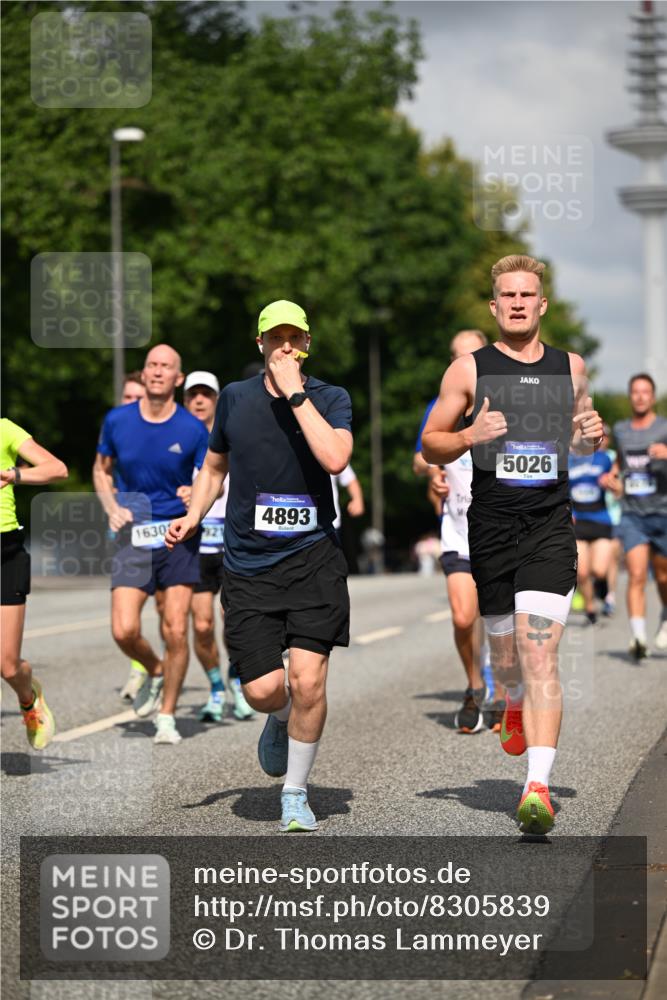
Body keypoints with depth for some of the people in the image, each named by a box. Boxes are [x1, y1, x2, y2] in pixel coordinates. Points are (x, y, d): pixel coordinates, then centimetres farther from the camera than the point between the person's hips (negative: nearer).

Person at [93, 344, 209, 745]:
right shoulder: (117, 420, 1)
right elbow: (102, 470, 16)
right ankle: (155, 671, 23)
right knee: (124, 631, -10)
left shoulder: (193, 429, -5)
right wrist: (112, 508, 0)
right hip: (135, 535, 1)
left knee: (176, 632, -5)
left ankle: (167, 716, 12)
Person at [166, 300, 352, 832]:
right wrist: (193, 516, 6)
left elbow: (335, 458, -21)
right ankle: (281, 721, 33)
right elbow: (215, 465, 22)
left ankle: (296, 796, 10)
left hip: (313, 558, -2)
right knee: (262, 690, -6)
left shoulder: (331, 398, -1)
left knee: (308, 682, -11)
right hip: (248, 564, 2)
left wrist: (295, 392, -20)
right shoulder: (235, 397, 7)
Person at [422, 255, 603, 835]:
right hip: (492, 529, 0)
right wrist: (470, 436, -13)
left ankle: (538, 786, -20)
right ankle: (516, 704, 49)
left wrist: (592, 436, 2)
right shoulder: (469, 370, 4)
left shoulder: (571, 367, 11)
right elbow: (429, 446, 8)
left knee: (540, 657, -14)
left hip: (551, 526, 0)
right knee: (506, 658, 12)